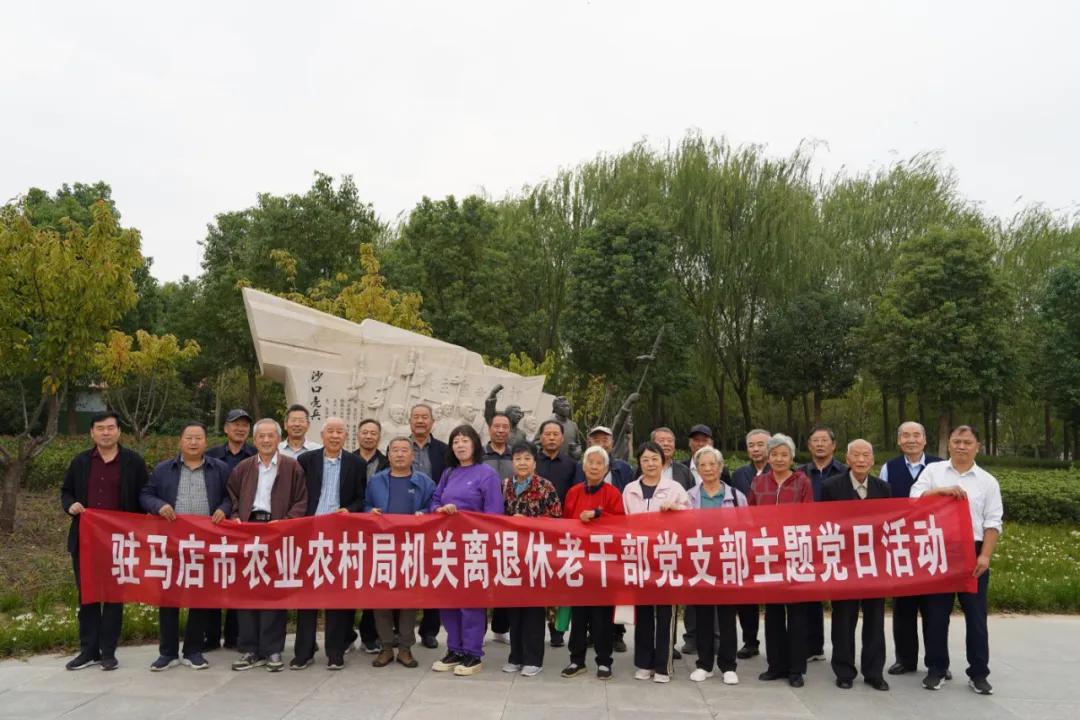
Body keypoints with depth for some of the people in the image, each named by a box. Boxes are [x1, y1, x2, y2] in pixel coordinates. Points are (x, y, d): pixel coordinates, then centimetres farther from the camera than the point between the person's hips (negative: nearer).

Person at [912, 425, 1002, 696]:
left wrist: (985, 555, -8)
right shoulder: (933, 471, 5)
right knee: (936, 612, 6)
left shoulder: (987, 481, 6)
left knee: (975, 614, 6)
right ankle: (936, 669, 17)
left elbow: (992, 523, 1)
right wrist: (942, 490, -18)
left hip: (972, 552, 0)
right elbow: (915, 499, -6)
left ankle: (978, 673, 18)